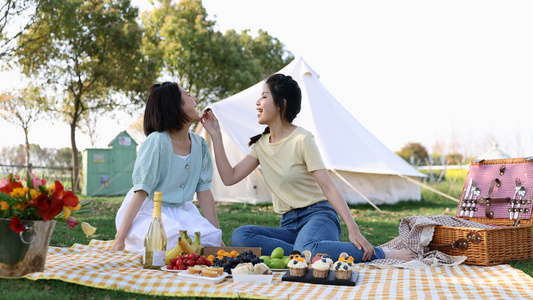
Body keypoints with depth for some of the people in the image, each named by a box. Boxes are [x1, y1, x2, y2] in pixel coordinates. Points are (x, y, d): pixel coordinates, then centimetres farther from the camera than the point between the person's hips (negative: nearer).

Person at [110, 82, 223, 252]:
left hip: (181, 211, 5)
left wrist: (218, 235, 0)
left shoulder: (199, 144, 2)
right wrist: (119, 240, -23)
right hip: (148, 211, -5)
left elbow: (204, 192, 3)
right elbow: (141, 192, -21)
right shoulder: (157, 141, -18)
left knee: (211, 238, -23)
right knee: (177, 241, -34)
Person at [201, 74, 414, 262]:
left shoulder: (302, 140, -7)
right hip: (289, 225, 6)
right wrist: (215, 135, 7)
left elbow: (328, 187, -15)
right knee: (239, 236, -23)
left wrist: (353, 229, -25)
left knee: (306, 248, -41)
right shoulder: (261, 144, 14)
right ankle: (308, 256, -26)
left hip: (318, 216, -6)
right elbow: (229, 177, 8)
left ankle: (381, 254, -22)